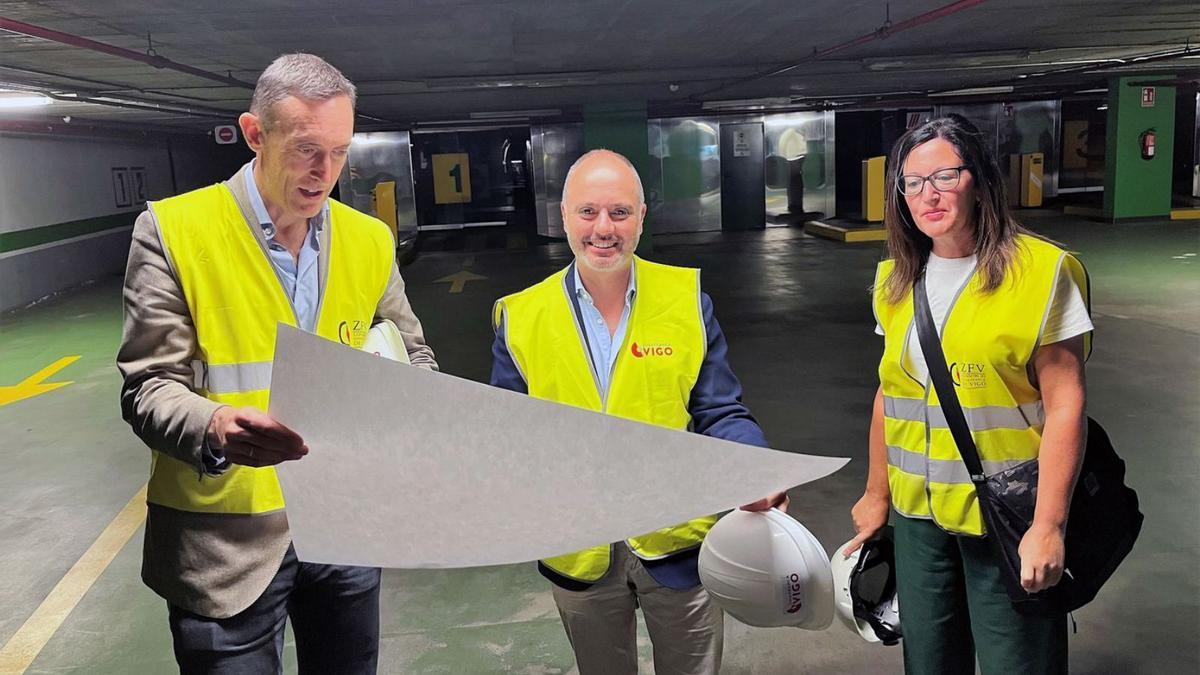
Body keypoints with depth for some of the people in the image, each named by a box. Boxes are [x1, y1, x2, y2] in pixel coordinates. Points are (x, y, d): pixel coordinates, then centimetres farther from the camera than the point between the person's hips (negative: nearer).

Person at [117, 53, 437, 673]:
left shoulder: (370, 240, 3)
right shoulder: (174, 230, -10)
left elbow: (413, 353, 10)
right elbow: (149, 386, -10)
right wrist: (212, 430, -31)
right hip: (225, 538, -4)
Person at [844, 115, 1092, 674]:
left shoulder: (1043, 272, -11)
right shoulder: (896, 281, 5)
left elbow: (1064, 404, -12)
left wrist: (1048, 526, -15)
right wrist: (876, 494, 14)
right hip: (918, 514, 5)